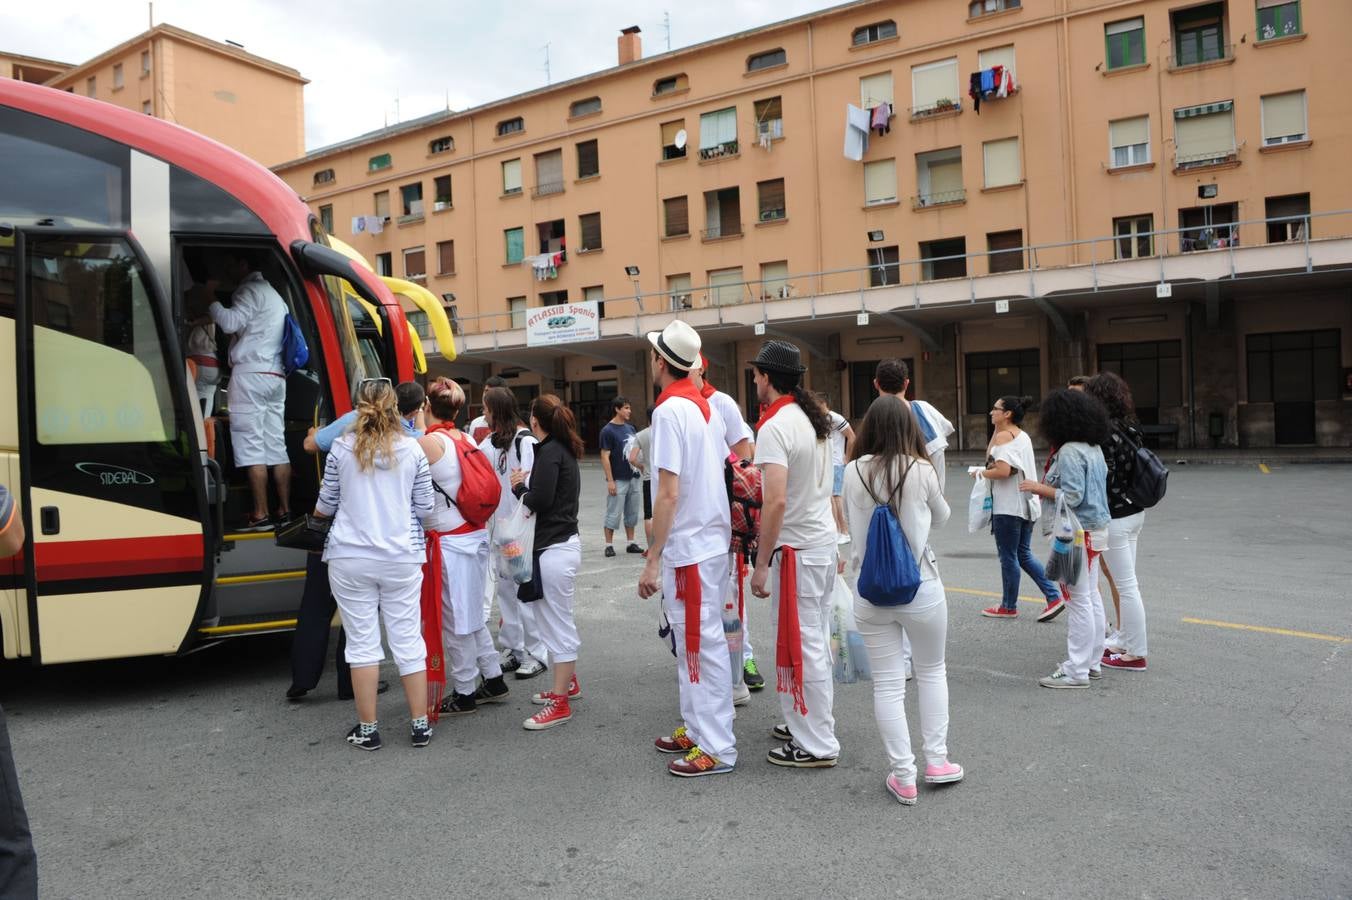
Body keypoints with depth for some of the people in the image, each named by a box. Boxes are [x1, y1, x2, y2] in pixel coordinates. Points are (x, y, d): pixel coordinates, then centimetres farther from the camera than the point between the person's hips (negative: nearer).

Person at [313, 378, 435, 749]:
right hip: (401, 558, 1)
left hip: (351, 558, 0)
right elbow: (424, 507, 3)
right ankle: (420, 725, 15)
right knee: (408, 640, 9)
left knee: (362, 642, 8)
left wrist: (318, 510, 30)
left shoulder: (342, 448, -3)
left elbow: (326, 504, 7)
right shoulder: (412, 449, -2)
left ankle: (367, 729, 15)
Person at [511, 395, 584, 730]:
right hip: (563, 543, 10)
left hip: (554, 548, -10)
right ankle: (568, 682, 35)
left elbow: (540, 500, -22)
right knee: (558, 622, 21)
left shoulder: (549, 452, -14)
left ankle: (560, 702, 6)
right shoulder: (563, 450, 14)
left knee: (557, 624, -3)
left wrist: (518, 488, -5)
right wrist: (524, 486, 4)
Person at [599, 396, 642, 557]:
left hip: (633, 478, 7)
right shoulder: (608, 430, -10)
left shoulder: (630, 428, 10)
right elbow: (605, 456, -12)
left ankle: (631, 544, 19)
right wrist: (610, 480, -16)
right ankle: (609, 545, 8)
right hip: (618, 480, -7)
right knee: (613, 514, 0)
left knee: (632, 512, 11)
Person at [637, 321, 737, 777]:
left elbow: (669, 493, -21)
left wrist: (653, 560, -17)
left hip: (689, 548, -9)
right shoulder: (703, 405, 10)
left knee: (701, 645, -1)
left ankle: (717, 749, 8)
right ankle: (696, 729, 29)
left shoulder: (670, 411, -16)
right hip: (710, 538, 9)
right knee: (691, 641, 18)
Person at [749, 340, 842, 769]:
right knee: (816, 643, 18)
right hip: (824, 541, 9)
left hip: (796, 549, -9)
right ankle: (812, 724, 32)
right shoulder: (814, 418, 10)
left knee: (800, 648, 0)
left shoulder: (775, 427, -18)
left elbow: (776, 500, -26)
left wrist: (761, 564, -20)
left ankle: (816, 745, 10)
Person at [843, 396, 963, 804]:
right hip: (920, 587, -1)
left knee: (887, 684, 8)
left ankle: (903, 777, 14)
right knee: (932, 671, 21)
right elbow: (941, 517, 8)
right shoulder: (921, 471, -10)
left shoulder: (853, 472, -7)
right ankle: (936, 760, 25)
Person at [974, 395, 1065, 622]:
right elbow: (991, 456, 17)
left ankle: (1009, 607, 13)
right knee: (1023, 554, 16)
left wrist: (981, 473, -10)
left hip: (1008, 507, -9)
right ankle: (1054, 596, 11)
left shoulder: (1004, 436, -13)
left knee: (1008, 556, 2)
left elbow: (1003, 470, -24)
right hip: (1026, 503, 9)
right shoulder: (1023, 435, 15)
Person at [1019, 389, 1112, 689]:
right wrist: (1046, 487, 17)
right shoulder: (1094, 449, 12)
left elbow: (1072, 497, -22)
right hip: (1095, 529, 10)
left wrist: (1039, 488, -11)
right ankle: (1092, 661, 24)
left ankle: (1076, 670, 0)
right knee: (1091, 597, 15)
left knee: (1079, 600, -5)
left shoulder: (1069, 451, -18)